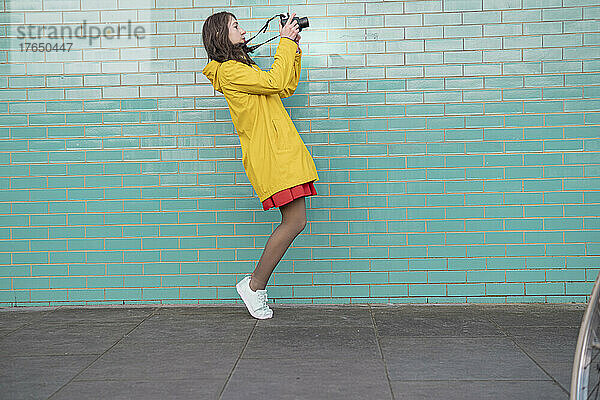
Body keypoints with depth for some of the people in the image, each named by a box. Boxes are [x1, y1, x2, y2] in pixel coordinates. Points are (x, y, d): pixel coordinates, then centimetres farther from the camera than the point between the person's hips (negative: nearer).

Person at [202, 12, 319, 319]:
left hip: (281, 152, 10)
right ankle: (254, 285, 1)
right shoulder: (228, 70, -7)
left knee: (293, 222, 4)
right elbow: (275, 82, -18)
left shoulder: (243, 66, 25)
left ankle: (255, 285, 13)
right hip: (269, 154, -10)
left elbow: (286, 89, 27)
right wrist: (286, 43, -7)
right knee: (295, 222, -12)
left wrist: (294, 50, 19)